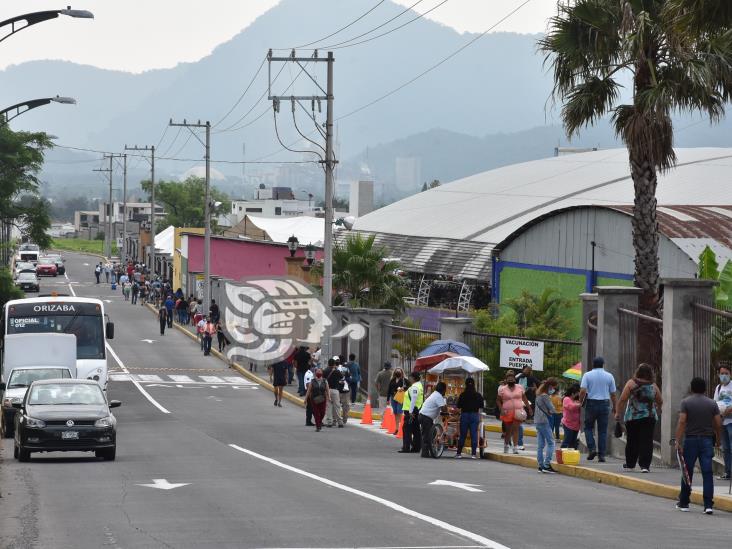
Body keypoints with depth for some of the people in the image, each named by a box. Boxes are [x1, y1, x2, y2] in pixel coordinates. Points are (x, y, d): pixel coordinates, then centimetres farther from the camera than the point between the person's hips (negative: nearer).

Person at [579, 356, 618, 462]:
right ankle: (601, 455, 2)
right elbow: (613, 394, 4)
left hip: (591, 403, -1)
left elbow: (583, 391, -11)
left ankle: (592, 449, -5)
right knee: (603, 430, 5)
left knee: (588, 427, 13)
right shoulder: (609, 376, 4)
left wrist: (580, 402, 2)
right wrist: (615, 408, 14)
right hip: (605, 404, 1)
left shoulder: (587, 375, -1)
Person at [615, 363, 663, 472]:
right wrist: (657, 410, 31)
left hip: (633, 417, -1)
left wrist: (618, 413, -1)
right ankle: (645, 465, -8)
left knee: (632, 441, 11)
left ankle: (630, 464, 22)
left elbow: (622, 400, -9)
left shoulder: (631, 383, -5)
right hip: (649, 417, 1)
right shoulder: (653, 386, 3)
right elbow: (660, 402, 12)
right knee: (646, 441, 0)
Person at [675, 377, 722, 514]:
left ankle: (684, 503, 17)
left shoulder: (686, 402, -2)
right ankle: (708, 505, -10)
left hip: (690, 440, -1)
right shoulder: (712, 404, 4)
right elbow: (718, 424, 2)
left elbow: (681, 422, -10)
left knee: (687, 472, 9)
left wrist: (677, 441, -12)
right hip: (707, 441, 1)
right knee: (707, 473, -2)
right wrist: (717, 441, 16)